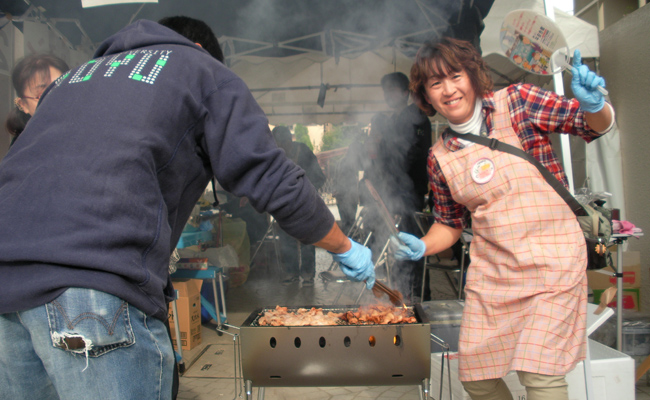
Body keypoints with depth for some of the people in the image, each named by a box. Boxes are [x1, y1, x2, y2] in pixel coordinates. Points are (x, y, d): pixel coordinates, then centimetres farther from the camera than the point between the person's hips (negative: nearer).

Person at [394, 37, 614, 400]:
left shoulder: (516, 102, -5)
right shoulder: (440, 157, 4)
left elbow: (596, 125, -3)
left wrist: (593, 104, -25)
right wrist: (422, 247, -5)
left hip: (551, 257, -3)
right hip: (492, 268, 4)